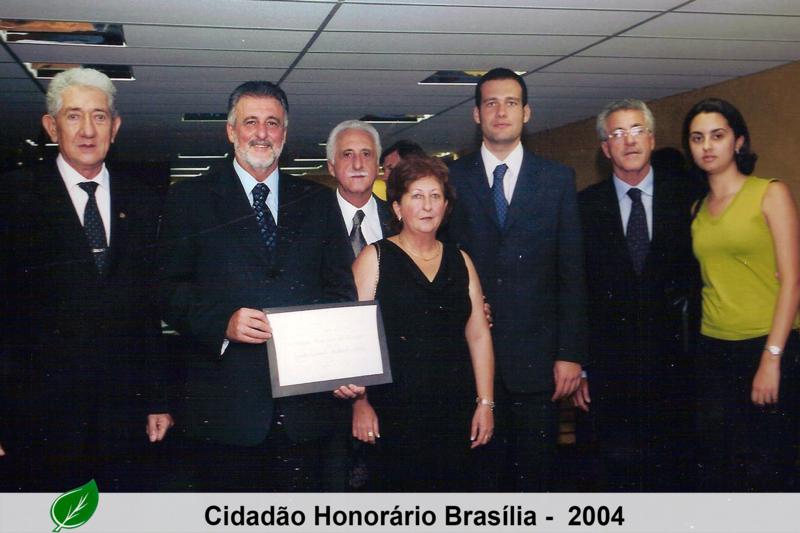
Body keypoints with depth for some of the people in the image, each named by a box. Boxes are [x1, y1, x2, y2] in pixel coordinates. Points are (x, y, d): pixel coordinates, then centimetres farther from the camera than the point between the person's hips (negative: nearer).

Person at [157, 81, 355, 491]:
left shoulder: (319, 202, 13)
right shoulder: (190, 199, 6)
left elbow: (342, 289, 9)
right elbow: (169, 290, 0)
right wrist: (223, 322, -18)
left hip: (304, 407, 2)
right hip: (225, 407, -2)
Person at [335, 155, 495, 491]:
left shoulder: (460, 261, 13)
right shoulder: (375, 258, 2)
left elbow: (479, 336, 11)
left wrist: (485, 402, 4)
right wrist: (360, 401, -9)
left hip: (457, 411, 4)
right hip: (395, 412, -3)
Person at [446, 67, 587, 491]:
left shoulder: (558, 179, 6)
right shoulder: (452, 179, 6)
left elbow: (571, 273, 3)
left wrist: (570, 353, -3)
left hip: (535, 356, 0)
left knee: (534, 472, 6)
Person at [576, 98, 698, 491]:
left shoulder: (684, 196, 3)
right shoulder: (585, 206, 2)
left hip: (673, 359, 0)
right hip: (610, 365, 0)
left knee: (674, 468, 8)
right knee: (619, 469, 6)